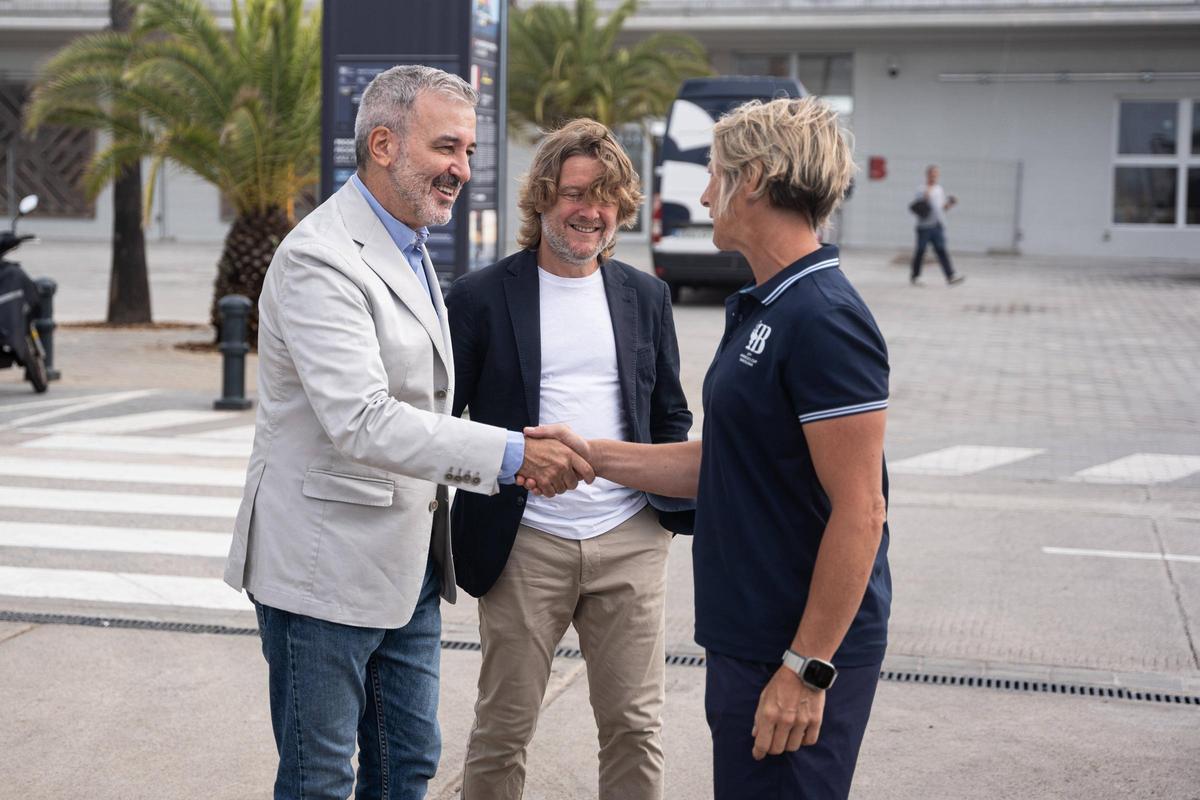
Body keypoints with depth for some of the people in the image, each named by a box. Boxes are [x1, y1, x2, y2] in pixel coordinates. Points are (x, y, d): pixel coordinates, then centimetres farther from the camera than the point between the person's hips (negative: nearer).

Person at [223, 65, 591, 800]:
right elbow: (359, 421, -29)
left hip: (407, 565, 9)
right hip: (327, 566, -9)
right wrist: (512, 453, -30)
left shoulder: (410, 252, 12)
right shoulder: (320, 258, -19)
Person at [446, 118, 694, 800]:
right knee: (503, 730, 7)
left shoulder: (646, 296, 9)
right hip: (526, 545, -2)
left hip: (631, 539, 3)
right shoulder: (481, 298, -2)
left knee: (636, 725, 7)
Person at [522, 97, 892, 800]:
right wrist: (595, 456, 10)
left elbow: (859, 512, -22)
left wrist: (807, 669, -22)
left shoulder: (824, 319, -20)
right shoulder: (764, 308, 13)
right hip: (746, 638, 10)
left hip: (802, 658, -10)